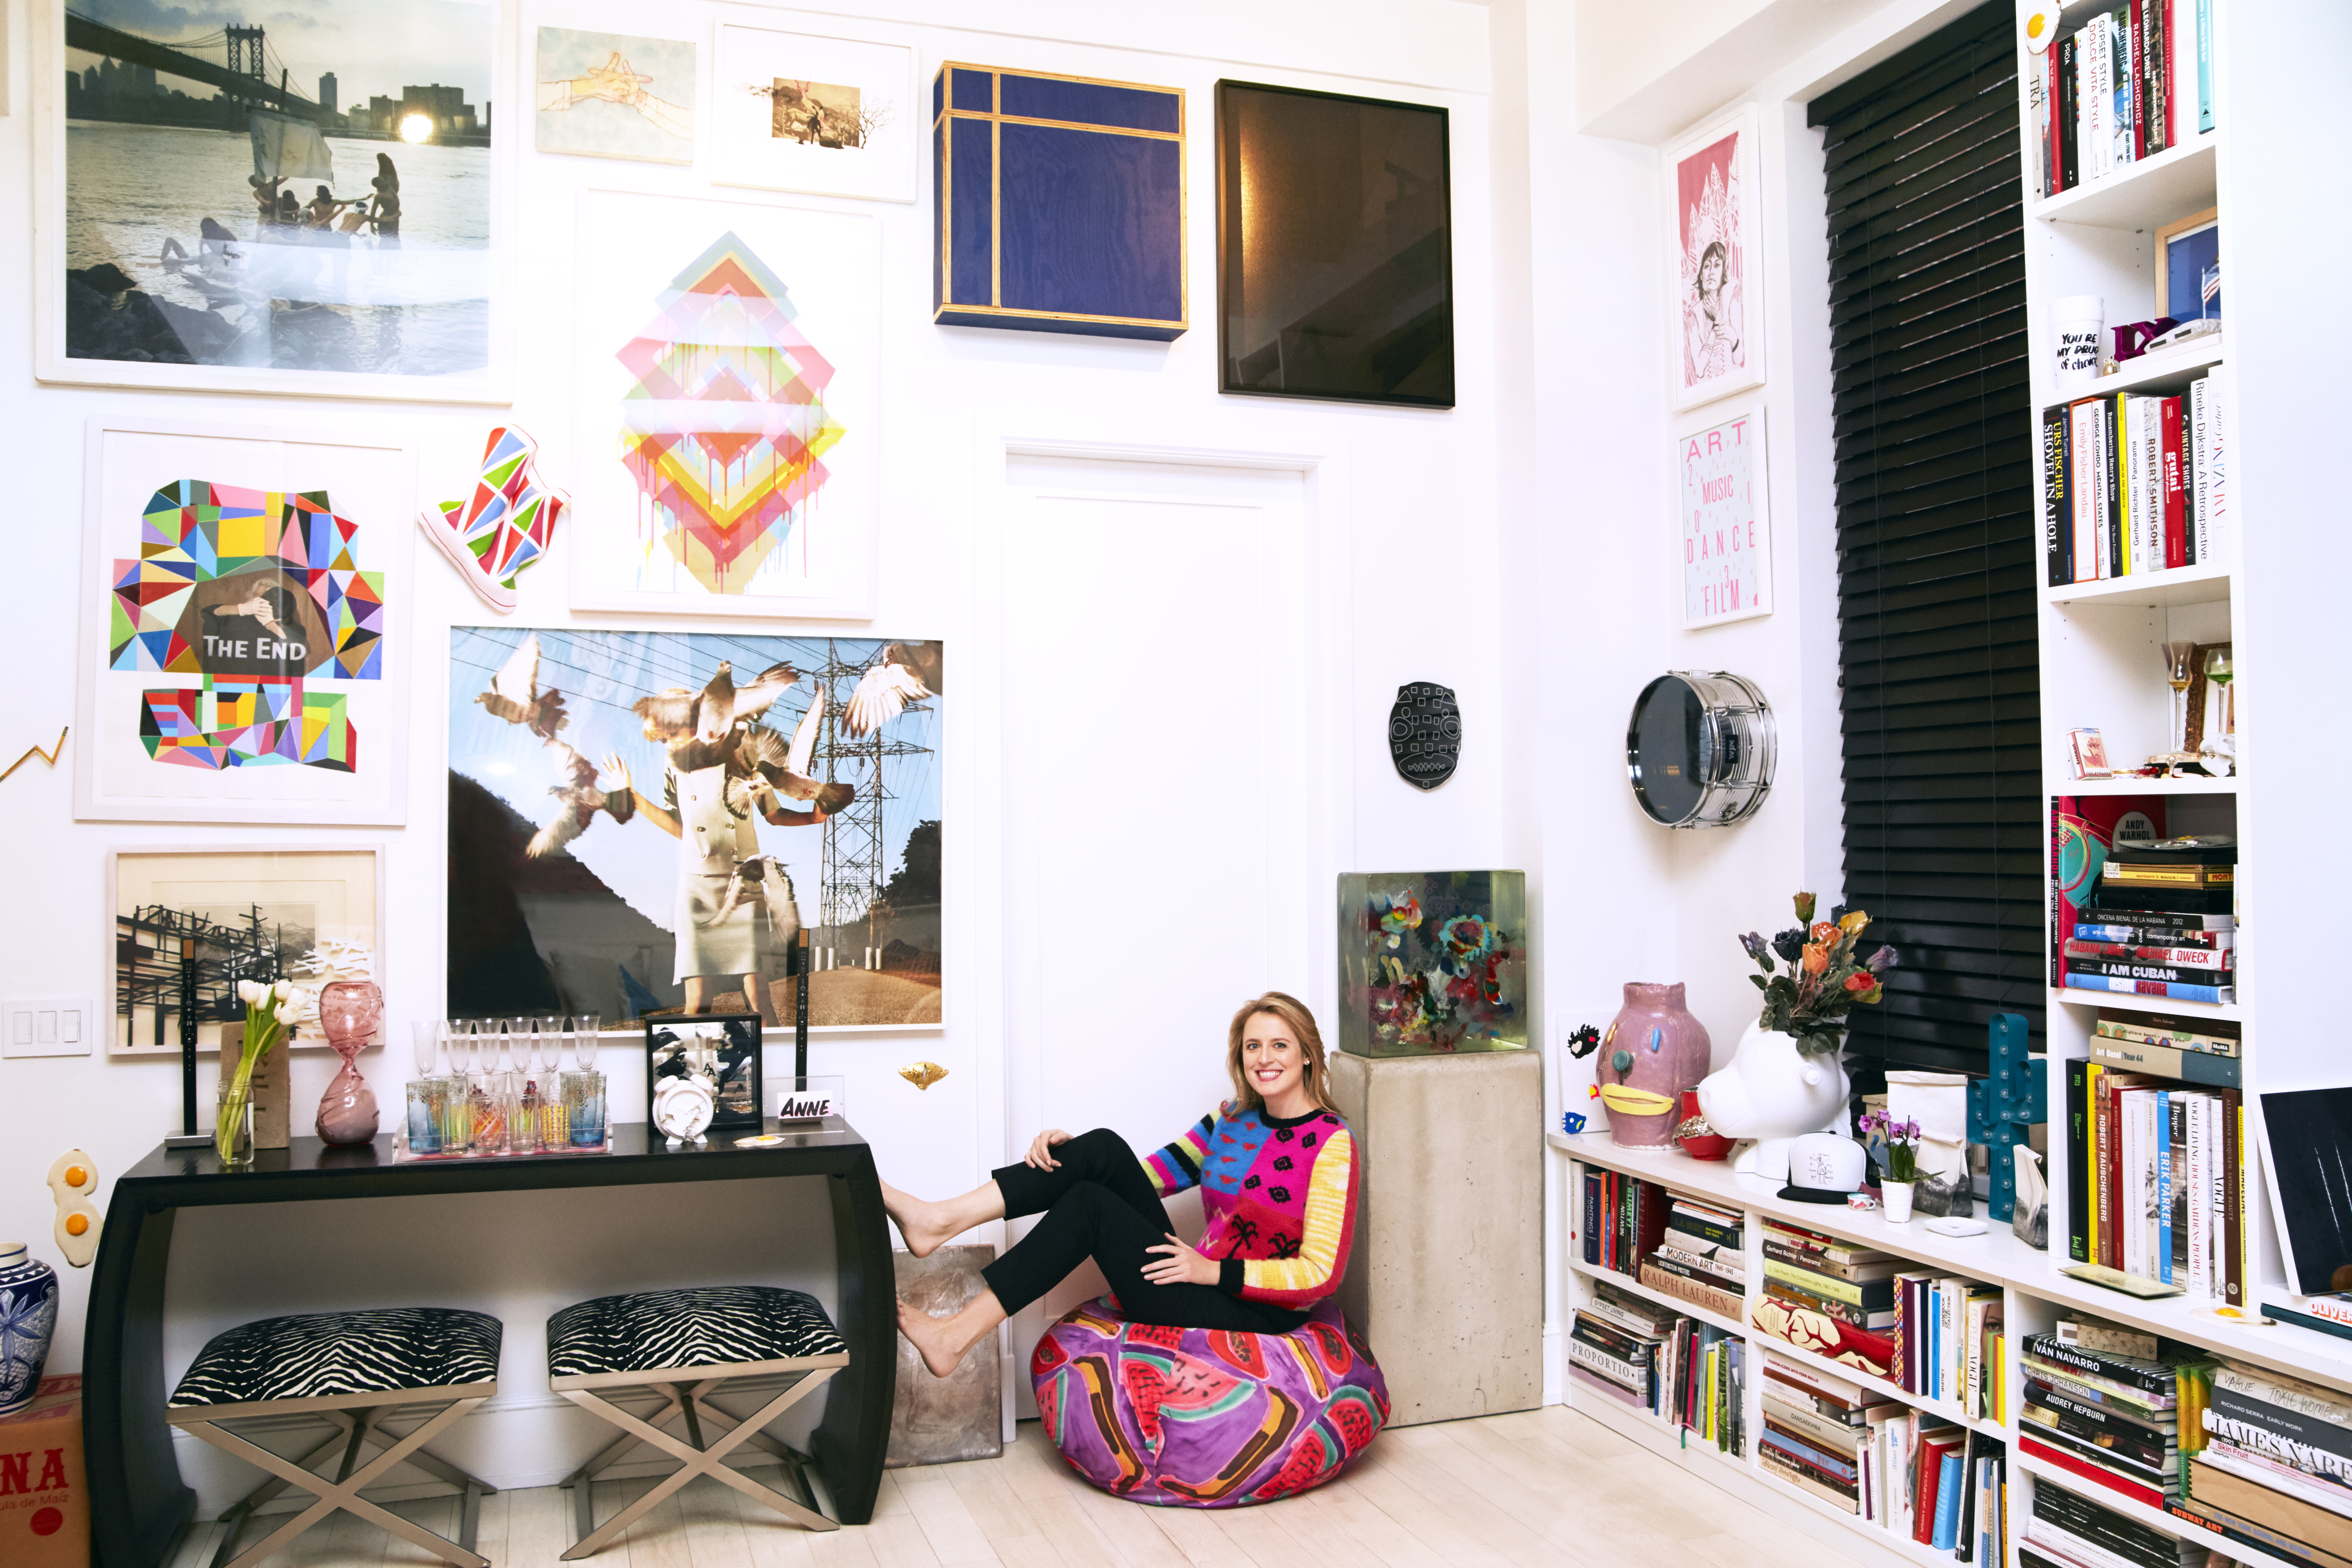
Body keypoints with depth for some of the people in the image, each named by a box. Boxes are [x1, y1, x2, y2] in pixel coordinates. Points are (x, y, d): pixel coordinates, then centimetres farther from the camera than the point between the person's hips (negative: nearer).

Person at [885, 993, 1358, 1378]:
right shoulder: (1233, 1119, 14)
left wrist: (1214, 1272, -18)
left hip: (1255, 1318, -7)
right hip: (1199, 1285, 7)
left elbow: (1321, 1273, -15)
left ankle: (957, 1336, -19)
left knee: (1089, 1202, -20)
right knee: (1105, 1148, -10)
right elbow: (1147, 1176, 15)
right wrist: (1070, 1151, -1)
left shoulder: (1330, 1143, -8)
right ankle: (941, 1220, -17)